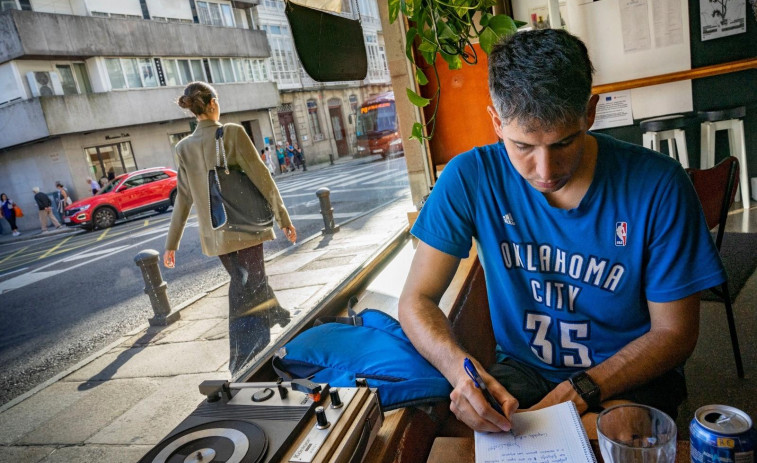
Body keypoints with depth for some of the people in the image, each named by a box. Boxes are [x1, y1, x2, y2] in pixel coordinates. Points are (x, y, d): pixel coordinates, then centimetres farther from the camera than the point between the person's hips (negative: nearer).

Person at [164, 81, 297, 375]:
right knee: (251, 288, 3)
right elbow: (260, 176, -12)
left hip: (214, 233, 5)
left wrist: (172, 243, 12)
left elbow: (183, 199, 5)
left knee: (241, 285, 21)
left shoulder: (184, 147, 3)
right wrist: (283, 217, -6)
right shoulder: (232, 133, -10)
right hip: (244, 226, -5)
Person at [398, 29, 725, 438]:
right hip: (520, 369, 1)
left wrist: (581, 390, -22)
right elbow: (417, 300, -11)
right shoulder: (469, 178, -14)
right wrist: (458, 367, -32)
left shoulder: (658, 186, -16)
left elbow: (675, 332, -8)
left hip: (629, 374, 0)